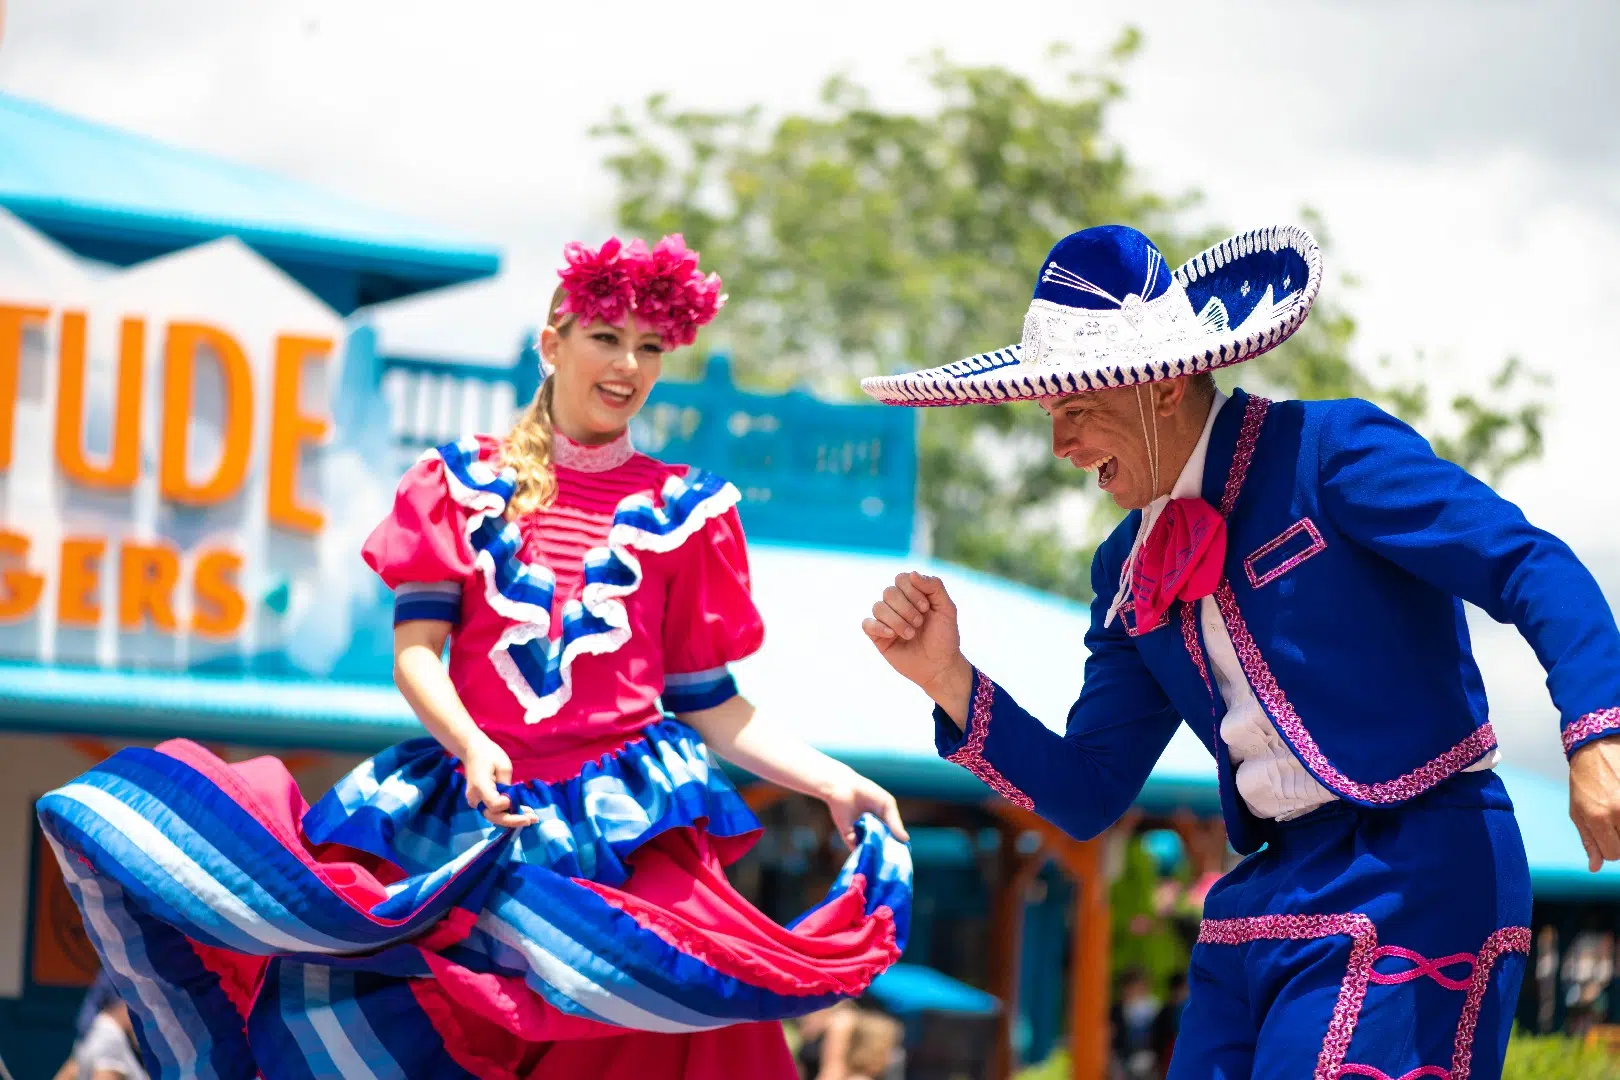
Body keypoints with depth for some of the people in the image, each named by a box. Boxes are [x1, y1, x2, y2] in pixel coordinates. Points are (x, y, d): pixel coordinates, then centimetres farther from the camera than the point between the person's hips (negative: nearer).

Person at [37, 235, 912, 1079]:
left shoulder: (680, 512, 12)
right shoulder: (463, 482, 12)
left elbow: (711, 706, 12)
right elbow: (416, 649, 3)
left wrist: (835, 783, 0)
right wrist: (469, 745, -17)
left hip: (623, 819, -1)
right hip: (466, 794, 1)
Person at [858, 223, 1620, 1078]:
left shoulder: (1329, 451, -8)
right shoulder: (1130, 569, 15)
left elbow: (1533, 568, -15)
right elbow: (1086, 795, 15)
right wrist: (948, 678, 2)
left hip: (1413, 878, -8)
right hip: (1266, 894, 8)